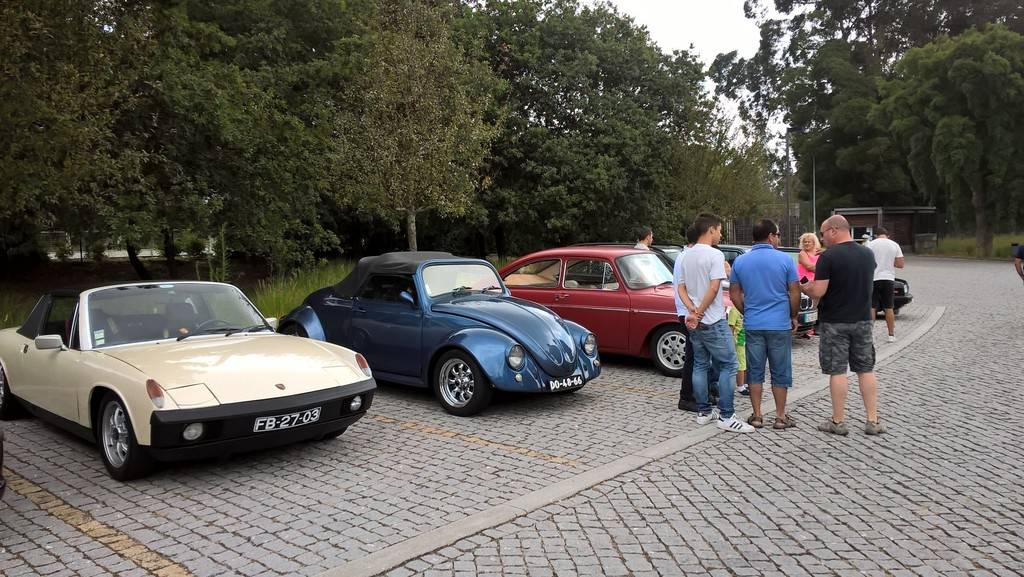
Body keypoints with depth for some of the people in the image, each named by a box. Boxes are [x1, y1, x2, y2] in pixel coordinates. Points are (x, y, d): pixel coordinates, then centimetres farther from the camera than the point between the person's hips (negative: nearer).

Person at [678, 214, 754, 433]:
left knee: (700, 365, 13)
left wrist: (692, 310, -5)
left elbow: (681, 288, 8)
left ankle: (703, 412, 17)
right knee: (728, 366, -1)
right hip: (713, 322, -8)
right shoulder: (715, 255, -13)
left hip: (694, 322, 8)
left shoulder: (686, 255, 11)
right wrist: (699, 313, -12)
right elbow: (714, 288, -20)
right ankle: (726, 417, -2)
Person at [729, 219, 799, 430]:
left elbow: (734, 293, 6)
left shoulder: (740, 261, 2)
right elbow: (794, 292, -4)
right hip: (780, 325, -2)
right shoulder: (785, 259, -7)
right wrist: (793, 317, 10)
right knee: (780, 372, 8)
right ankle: (780, 416, 14)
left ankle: (757, 416, 13)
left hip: (752, 325, 2)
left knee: (755, 371, 9)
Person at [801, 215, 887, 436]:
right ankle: (873, 421, 14)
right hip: (862, 320, 6)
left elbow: (818, 292, -19)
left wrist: (805, 288, 3)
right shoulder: (868, 254, 5)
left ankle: (838, 421, 8)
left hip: (834, 322, -5)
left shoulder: (829, 256, -15)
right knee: (866, 370, 12)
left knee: (837, 371, 2)